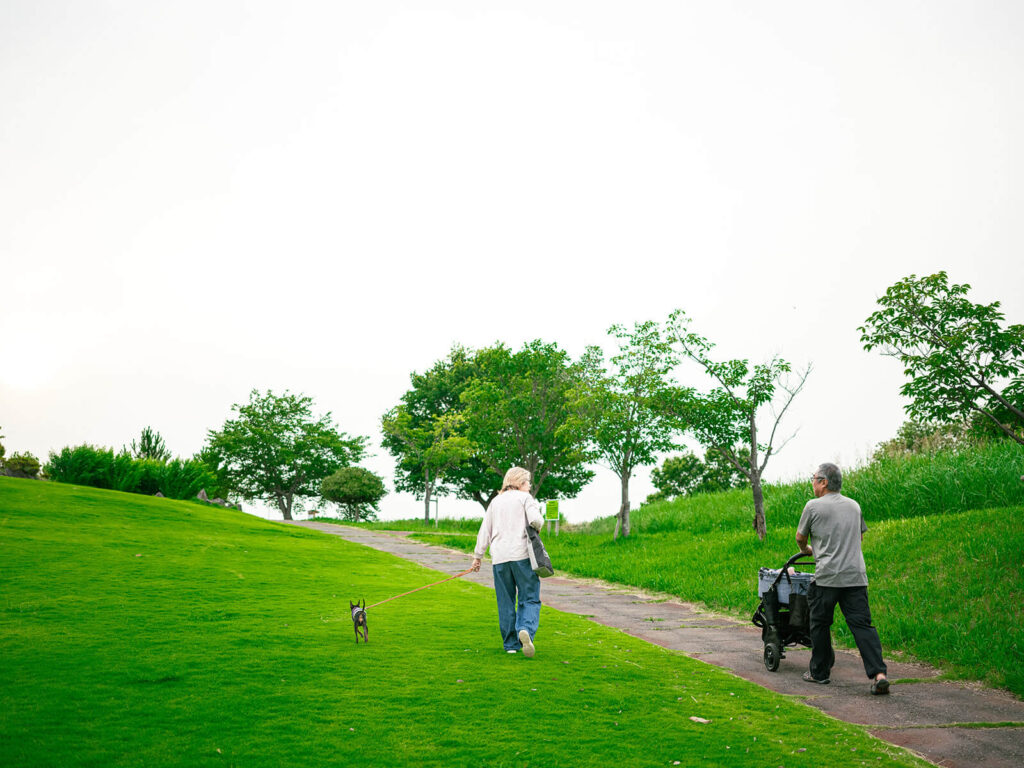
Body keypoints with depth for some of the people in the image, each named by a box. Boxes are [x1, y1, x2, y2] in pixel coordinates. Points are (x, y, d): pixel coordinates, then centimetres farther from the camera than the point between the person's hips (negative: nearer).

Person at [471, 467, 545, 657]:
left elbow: (485, 531, 18)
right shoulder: (524, 498, 4)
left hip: (499, 557, 4)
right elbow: (535, 520, -14)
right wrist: (538, 526, 8)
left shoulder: (495, 502, 18)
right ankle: (526, 630, -26)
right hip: (522, 555, -4)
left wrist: (478, 556, 22)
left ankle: (510, 644, 13)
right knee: (530, 599, -2)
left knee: (505, 602, 10)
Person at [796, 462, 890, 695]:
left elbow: (800, 537, 9)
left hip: (826, 577, -4)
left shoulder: (814, 506, -3)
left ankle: (819, 672, 19)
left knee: (820, 625, 9)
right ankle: (878, 673, -11)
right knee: (862, 624, 1)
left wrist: (806, 549, 31)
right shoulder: (854, 505, 14)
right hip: (856, 576, 5)